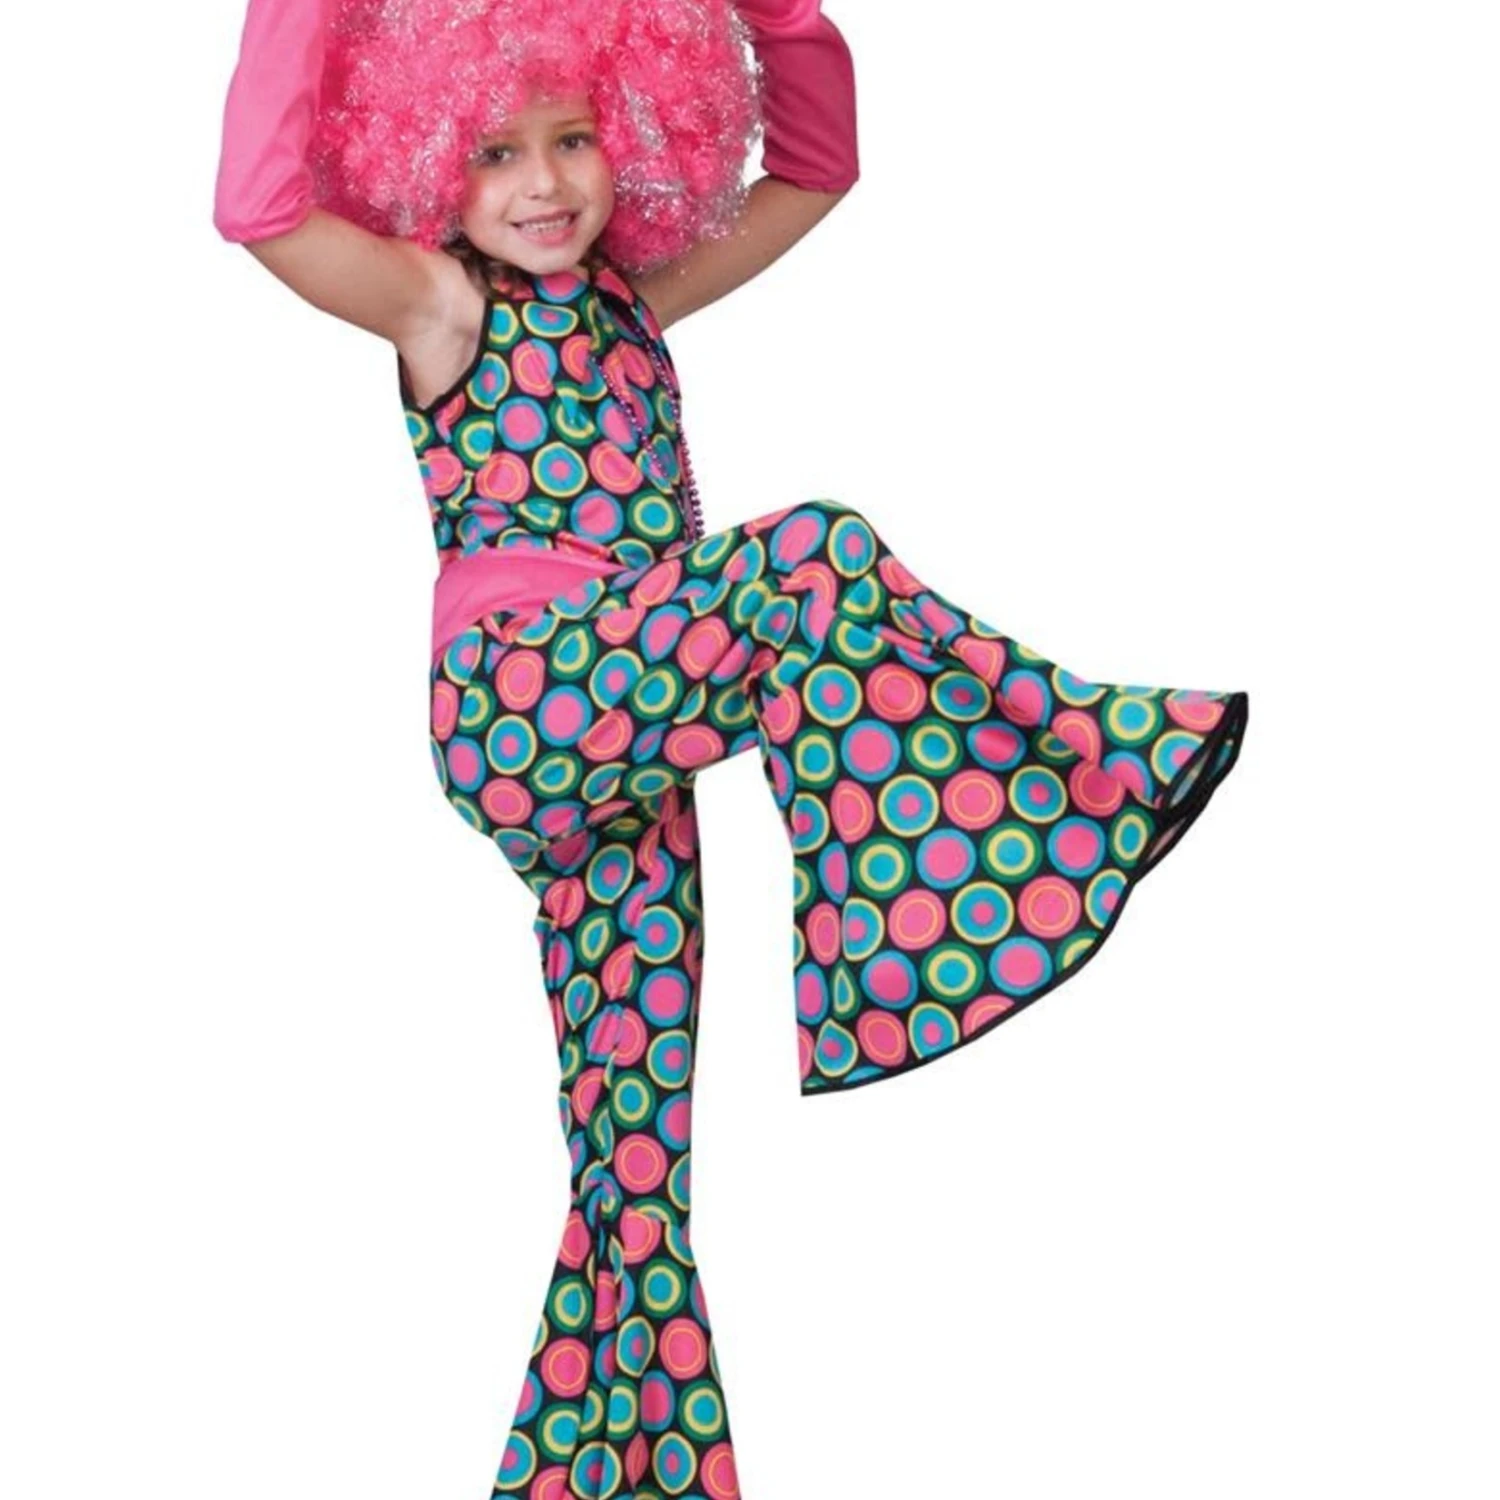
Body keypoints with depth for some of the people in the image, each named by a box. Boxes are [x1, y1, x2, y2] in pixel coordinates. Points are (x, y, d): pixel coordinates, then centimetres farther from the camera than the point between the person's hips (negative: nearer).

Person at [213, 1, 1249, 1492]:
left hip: (620, 743, 6)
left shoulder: (635, 298, 20)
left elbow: (818, 164, 26)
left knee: (637, 1147, 5)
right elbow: (257, 205, -13)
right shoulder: (439, 303, 5)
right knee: (800, 560, -28)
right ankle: (1096, 760, -24)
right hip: (510, 708, -6)